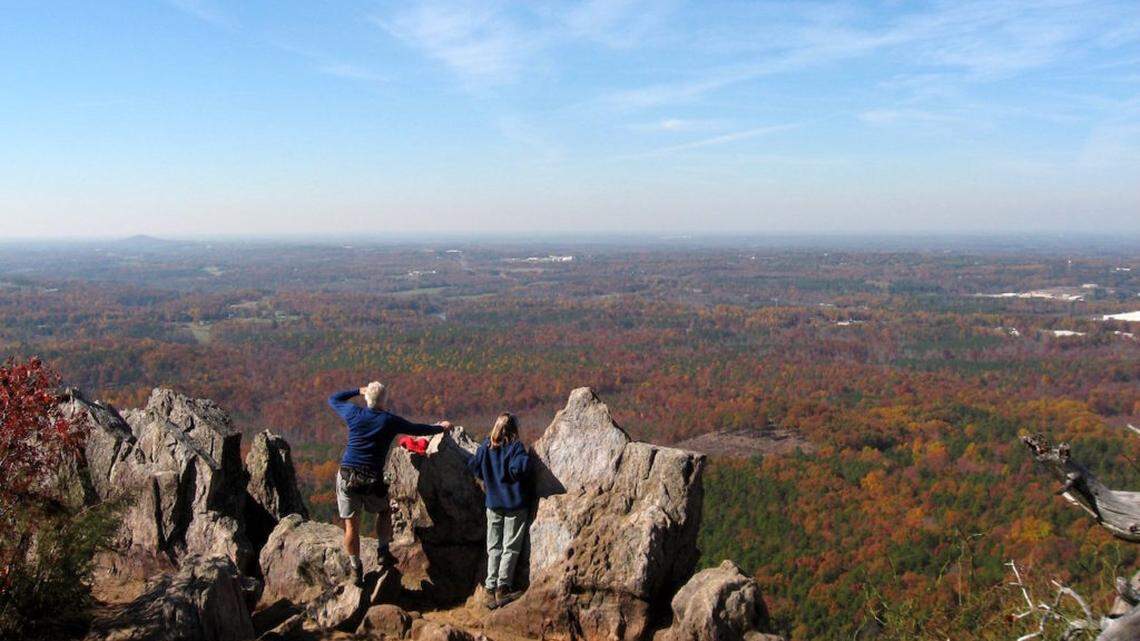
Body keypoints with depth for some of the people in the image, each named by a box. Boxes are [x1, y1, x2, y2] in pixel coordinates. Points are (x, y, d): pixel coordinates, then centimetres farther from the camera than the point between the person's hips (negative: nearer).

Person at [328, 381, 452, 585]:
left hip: (347, 477, 1)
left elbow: (333, 400, 20)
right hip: (372, 480, -1)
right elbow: (418, 430, 11)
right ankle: (383, 551, 21)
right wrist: (441, 427, 28)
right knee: (384, 511, 27)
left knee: (351, 525, 9)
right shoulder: (390, 421, -3)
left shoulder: (355, 414, 0)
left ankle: (356, 569, 17)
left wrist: (358, 391, 29)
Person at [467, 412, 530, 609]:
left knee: (494, 546, 12)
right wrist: (525, 458, -7)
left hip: (493, 504, 4)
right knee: (510, 547, 4)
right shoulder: (515, 447, -14)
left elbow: (474, 467, 6)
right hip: (514, 505, -4)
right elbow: (520, 468, -28)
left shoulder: (485, 446, 0)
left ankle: (491, 585, 10)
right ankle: (502, 587, 0)